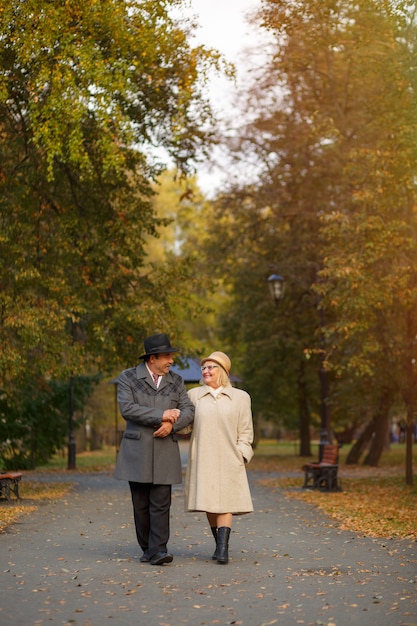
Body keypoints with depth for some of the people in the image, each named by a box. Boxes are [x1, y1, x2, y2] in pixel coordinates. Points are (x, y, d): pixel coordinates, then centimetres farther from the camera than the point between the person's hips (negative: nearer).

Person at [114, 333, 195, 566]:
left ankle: (158, 550, -8)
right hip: (137, 451, -1)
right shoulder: (129, 378, 1)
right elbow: (127, 408, -13)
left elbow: (188, 410, 3)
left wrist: (171, 424, -17)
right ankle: (147, 549, 15)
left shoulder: (176, 381, 11)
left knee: (161, 503, -6)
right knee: (141, 504, 4)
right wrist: (161, 415, -17)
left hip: (165, 450, 1)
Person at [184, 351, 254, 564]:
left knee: (225, 503, -9)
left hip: (228, 460, -2)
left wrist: (241, 456, -4)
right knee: (209, 503, 6)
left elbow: (245, 432, 6)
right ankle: (220, 544, 19)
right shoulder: (194, 394, 8)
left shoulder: (240, 397, 5)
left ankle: (223, 549, -15)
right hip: (202, 459, 2)